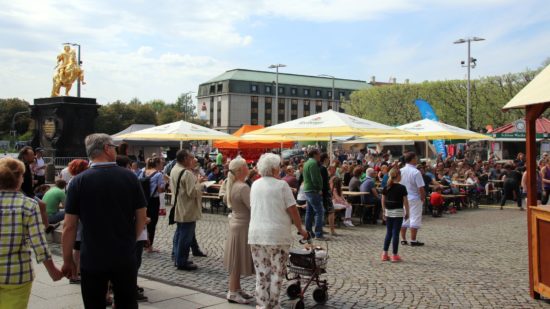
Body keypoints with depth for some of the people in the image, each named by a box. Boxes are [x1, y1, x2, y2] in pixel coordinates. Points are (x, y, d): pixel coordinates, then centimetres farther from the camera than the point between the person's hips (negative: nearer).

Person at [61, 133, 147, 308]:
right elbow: (141, 219, 0)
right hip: (125, 258, 1)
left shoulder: (79, 181, -8)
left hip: (92, 259, -1)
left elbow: (69, 227, -9)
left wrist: (68, 260, 2)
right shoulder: (130, 177, -4)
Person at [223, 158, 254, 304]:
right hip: (243, 226, -9)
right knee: (238, 260, 0)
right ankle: (232, 293, 8)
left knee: (236, 260, 16)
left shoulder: (231, 185, 4)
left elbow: (225, 199, 21)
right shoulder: (243, 187, -25)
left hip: (236, 222, 9)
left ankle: (237, 289, 27)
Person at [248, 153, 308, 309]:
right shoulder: (281, 185, -9)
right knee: (277, 272, 6)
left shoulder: (255, 185, 8)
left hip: (256, 234, 5)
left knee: (261, 272, 12)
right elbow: (292, 210, -8)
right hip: (277, 234, -5)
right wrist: (300, 229, 3)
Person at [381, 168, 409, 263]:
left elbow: (383, 201, 5)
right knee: (396, 233, 0)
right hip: (398, 212, -5)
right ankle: (394, 255, 4)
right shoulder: (401, 188, -9)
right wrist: (407, 212, 2)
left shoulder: (386, 187, 3)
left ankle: (385, 254, 12)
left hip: (388, 212, 5)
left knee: (388, 233, 12)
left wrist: (384, 212, 14)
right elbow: (405, 201, -8)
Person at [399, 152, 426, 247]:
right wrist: (423, 197, -3)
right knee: (415, 219, 2)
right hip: (414, 199, -6)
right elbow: (420, 188, -18)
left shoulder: (401, 171, 0)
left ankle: (403, 239, 18)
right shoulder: (416, 172, -18)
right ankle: (413, 240, 5)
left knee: (404, 218, 13)